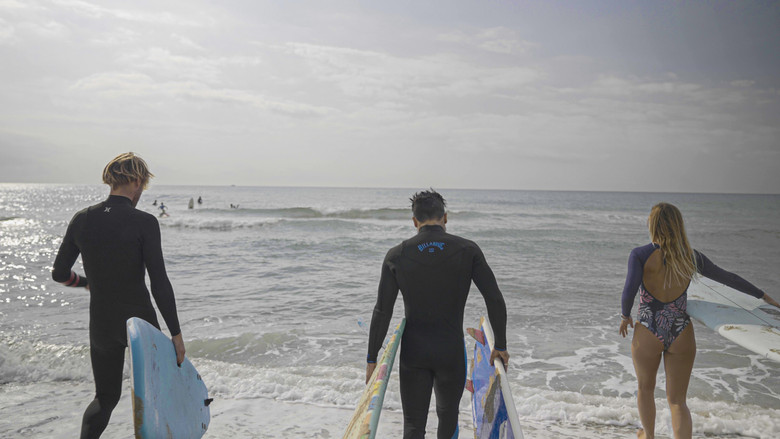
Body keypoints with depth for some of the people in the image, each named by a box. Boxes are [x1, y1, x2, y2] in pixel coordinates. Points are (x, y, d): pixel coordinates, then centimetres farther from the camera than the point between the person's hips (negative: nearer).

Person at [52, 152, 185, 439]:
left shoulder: (82, 219, -3)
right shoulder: (144, 222, -16)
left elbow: (60, 273, 6)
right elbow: (160, 283, -18)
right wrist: (176, 334, -11)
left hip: (101, 325, 4)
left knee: (105, 397, 22)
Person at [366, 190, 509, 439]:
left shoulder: (397, 255, -7)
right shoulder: (467, 250, -8)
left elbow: (382, 312, -7)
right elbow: (495, 300, -10)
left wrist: (372, 359, 1)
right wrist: (500, 346, 2)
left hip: (413, 354, 0)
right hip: (451, 353, 0)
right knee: (448, 417, 25)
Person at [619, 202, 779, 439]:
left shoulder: (640, 255, -13)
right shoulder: (692, 257, 0)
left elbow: (629, 290, -20)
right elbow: (728, 278, 10)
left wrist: (625, 316, -1)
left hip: (647, 334, -2)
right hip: (682, 335, 2)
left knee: (645, 389, 24)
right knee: (677, 401, 11)